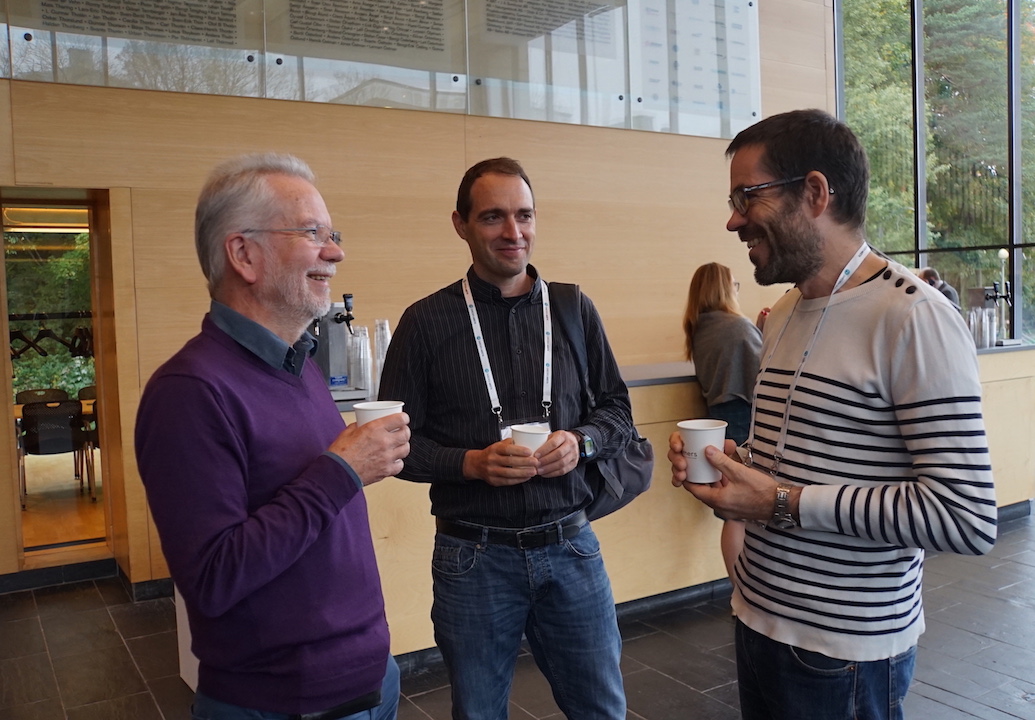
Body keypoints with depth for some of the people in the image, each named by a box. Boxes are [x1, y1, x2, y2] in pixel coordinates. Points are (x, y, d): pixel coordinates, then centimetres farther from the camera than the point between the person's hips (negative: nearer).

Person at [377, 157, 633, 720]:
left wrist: (581, 442, -11)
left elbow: (617, 409, 10)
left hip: (569, 545, 2)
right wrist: (472, 463, -18)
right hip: (473, 556, -1)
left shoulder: (574, 310, 3)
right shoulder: (427, 321, -4)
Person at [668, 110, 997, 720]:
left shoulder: (914, 318, -19)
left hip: (846, 655, -7)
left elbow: (969, 519, -22)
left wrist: (785, 503, -22)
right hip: (758, 619, 8)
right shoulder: (784, 313, 8)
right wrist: (731, 462, -1)